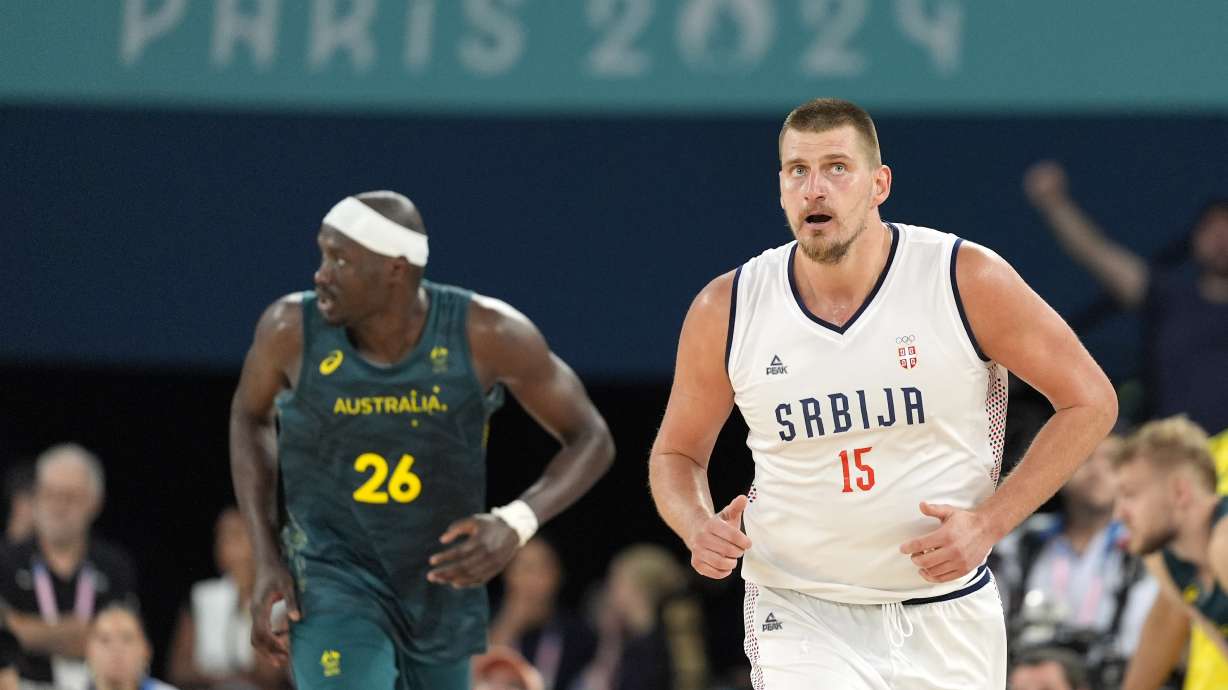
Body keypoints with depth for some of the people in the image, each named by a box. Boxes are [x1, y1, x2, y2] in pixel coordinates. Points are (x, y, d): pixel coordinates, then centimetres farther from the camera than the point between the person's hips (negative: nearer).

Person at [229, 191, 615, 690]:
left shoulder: (487, 333, -16)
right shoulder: (292, 330, -15)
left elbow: (592, 440, -6)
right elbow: (250, 415, 8)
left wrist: (516, 524, -25)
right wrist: (265, 560, -1)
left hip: (442, 587, 2)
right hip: (335, 587, -2)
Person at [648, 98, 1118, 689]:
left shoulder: (967, 280, -9)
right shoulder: (726, 311, -4)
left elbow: (1090, 402, -2)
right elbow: (677, 452, 12)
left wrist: (989, 523, -12)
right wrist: (697, 526, -11)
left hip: (947, 615, 1)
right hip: (801, 619, -1)